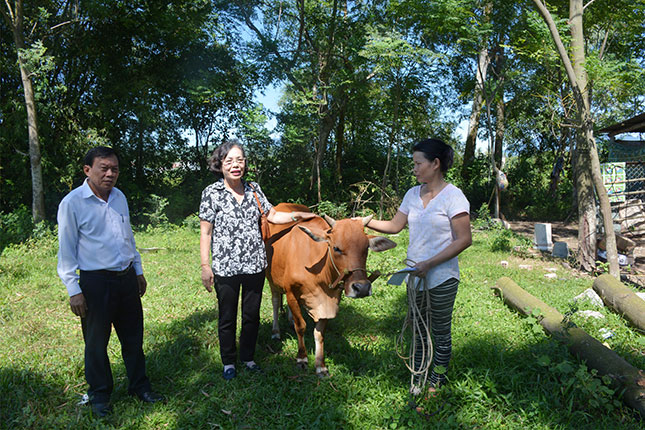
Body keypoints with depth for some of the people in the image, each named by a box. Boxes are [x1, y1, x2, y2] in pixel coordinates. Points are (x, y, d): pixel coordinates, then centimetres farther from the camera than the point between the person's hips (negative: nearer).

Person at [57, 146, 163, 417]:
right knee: (96, 342, 9)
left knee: (133, 337, 14)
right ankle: (99, 395, 29)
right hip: (95, 282, -5)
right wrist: (73, 290, -10)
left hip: (126, 278, 5)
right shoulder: (72, 203, -10)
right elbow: (66, 250, -8)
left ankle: (139, 386, 31)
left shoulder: (119, 197, 7)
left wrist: (138, 271, 19)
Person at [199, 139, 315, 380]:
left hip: (255, 265, 3)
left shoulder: (253, 189, 5)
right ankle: (228, 363, 30)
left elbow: (272, 216, 15)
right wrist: (205, 266, -8)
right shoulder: (211, 193, -5)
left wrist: (298, 215, 2)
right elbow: (205, 232, -4)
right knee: (227, 318, 11)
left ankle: (248, 358, 33)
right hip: (225, 268, -3)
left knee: (252, 315, 14)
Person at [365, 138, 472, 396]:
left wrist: (429, 263, -20)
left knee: (441, 334, 9)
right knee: (419, 331, 16)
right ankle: (417, 380, 30)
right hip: (415, 277, 6)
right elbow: (394, 226, 14)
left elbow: (464, 240, -16)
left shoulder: (453, 196, -13)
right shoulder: (413, 194, 8)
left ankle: (436, 383, 25)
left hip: (442, 278, -6)